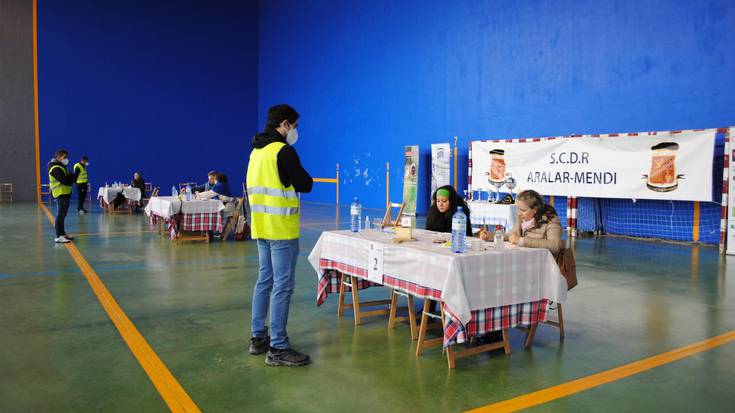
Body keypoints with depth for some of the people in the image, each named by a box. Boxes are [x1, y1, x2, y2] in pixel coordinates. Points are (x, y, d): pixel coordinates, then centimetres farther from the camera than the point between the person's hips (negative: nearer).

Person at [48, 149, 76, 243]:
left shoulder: (61, 167, 18)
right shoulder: (56, 169, -15)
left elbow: (69, 178, 13)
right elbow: (66, 181, -23)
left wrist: (72, 177, -8)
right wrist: (74, 177, -6)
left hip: (65, 194, 11)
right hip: (61, 194, -11)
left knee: (62, 215, 17)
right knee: (60, 215, -11)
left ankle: (62, 233, 26)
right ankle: (59, 236, -12)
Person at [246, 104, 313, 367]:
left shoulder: (256, 151, 13)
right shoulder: (284, 151, -14)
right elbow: (305, 185, -11)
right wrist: (298, 176, 9)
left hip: (261, 226, 9)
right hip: (281, 229, -9)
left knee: (265, 281, 16)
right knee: (283, 286, -5)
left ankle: (258, 338, 24)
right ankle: (277, 348, -1)